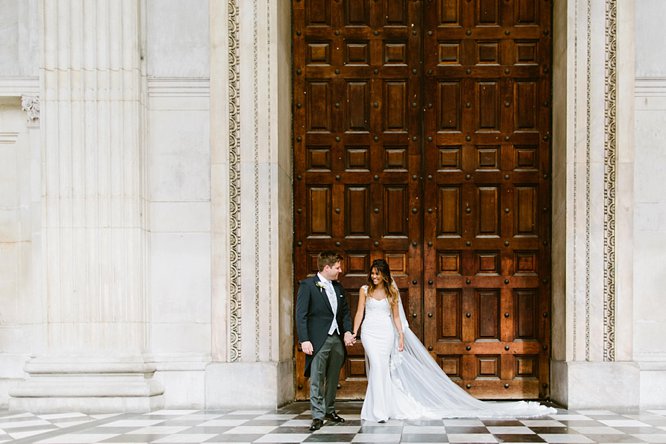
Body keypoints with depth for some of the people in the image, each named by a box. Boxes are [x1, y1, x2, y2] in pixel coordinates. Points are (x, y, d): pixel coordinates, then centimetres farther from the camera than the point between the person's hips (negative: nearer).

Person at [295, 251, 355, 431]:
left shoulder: (338, 287, 14)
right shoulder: (307, 285, -6)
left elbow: (345, 312, 18)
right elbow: (301, 315, -10)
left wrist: (348, 331, 1)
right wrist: (304, 340, -17)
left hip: (337, 339, 6)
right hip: (318, 340, -6)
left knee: (333, 379, 13)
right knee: (317, 379, -6)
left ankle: (329, 410, 25)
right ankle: (318, 416, -3)